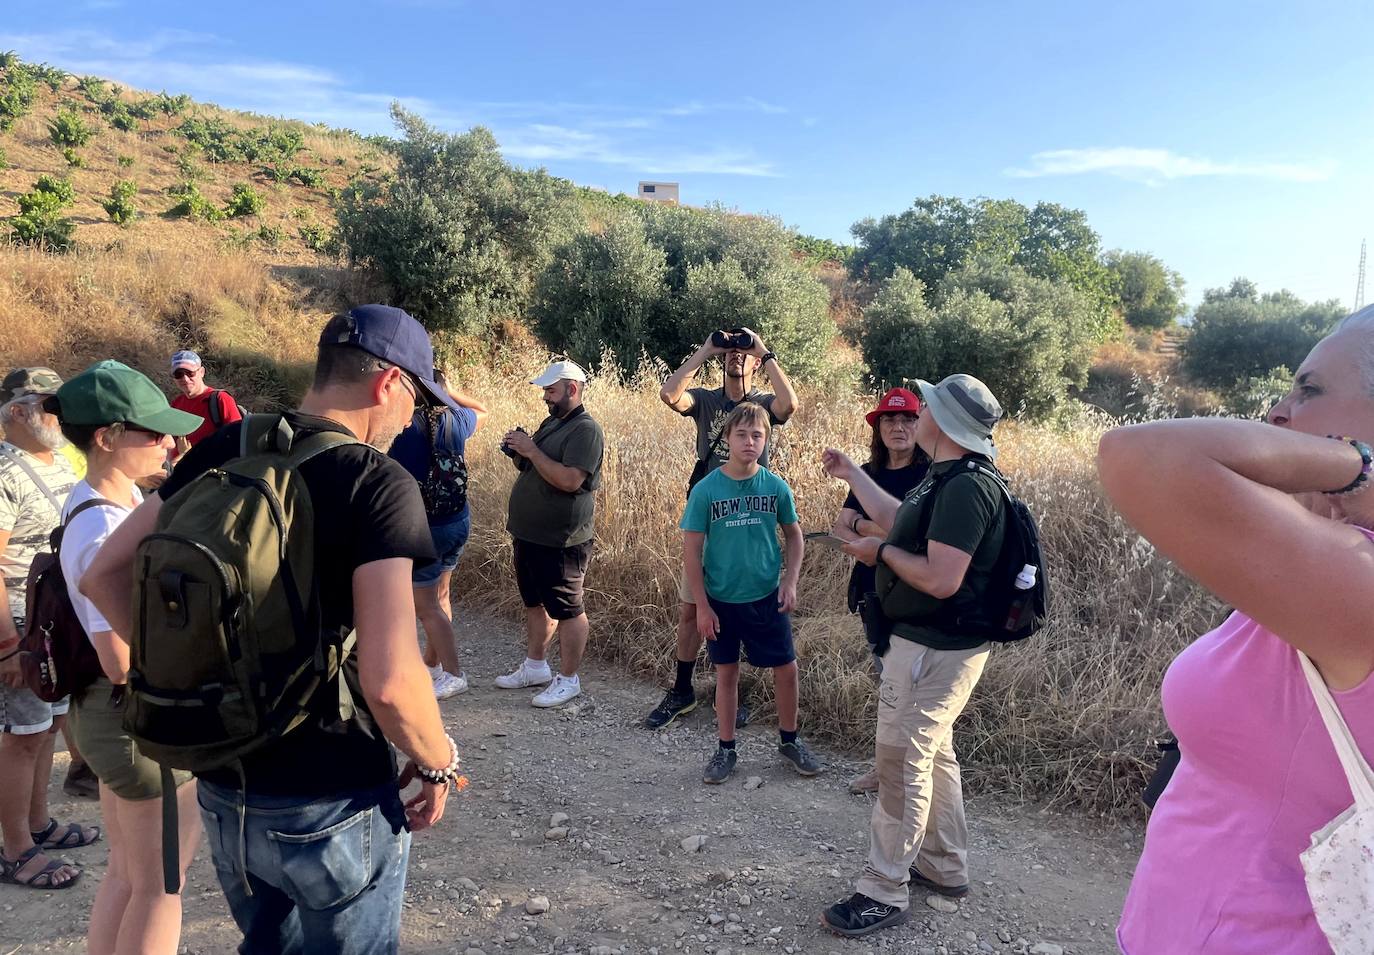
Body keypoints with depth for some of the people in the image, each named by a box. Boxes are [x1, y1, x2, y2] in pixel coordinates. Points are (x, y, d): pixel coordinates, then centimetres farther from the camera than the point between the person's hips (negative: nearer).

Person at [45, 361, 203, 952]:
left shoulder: (121, 496, 2)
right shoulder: (104, 532, -26)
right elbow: (124, 660, -27)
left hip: (110, 711, 9)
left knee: (125, 871, 24)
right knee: (160, 884, 11)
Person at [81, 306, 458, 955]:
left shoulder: (222, 451, -2)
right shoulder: (380, 485, -21)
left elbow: (104, 574, 4)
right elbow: (390, 678, -28)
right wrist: (437, 763, -10)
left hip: (221, 788, 6)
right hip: (332, 803, -6)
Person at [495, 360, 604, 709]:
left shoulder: (585, 430, -16)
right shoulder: (551, 423, 13)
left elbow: (569, 480, -27)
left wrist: (531, 450, -21)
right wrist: (518, 452, 0)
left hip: (560, 541, -9)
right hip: (529, 535, 10)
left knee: (566, 610, 3)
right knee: (535, 603, 20)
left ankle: (568, 679, 14)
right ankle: (535, 666, 34)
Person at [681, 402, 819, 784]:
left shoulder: (776, 487, -6)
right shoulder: (706, 490, -12)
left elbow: (794, 535, 7)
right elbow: (692, 551, -8)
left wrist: (790, 581, -4)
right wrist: (702, 606, -9)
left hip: (767, 598, 2)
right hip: (722, 600, -1)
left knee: (787, 669, 8)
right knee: (726, 673, 11)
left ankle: (789, 739, 31)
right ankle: (726, 749, 28)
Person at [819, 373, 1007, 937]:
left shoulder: (965, 487, -25)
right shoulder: (947, 477, 8)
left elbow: (940, 579, -30)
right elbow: (899, 520, 20)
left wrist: (881, 552, -15)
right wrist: (850, 474, 26)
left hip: (933, 651, -11)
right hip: (932, 642, 11)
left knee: (901, 764, 0)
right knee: (932, 754, 21)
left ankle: (884, 892, 13)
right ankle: (945, 867, 37)